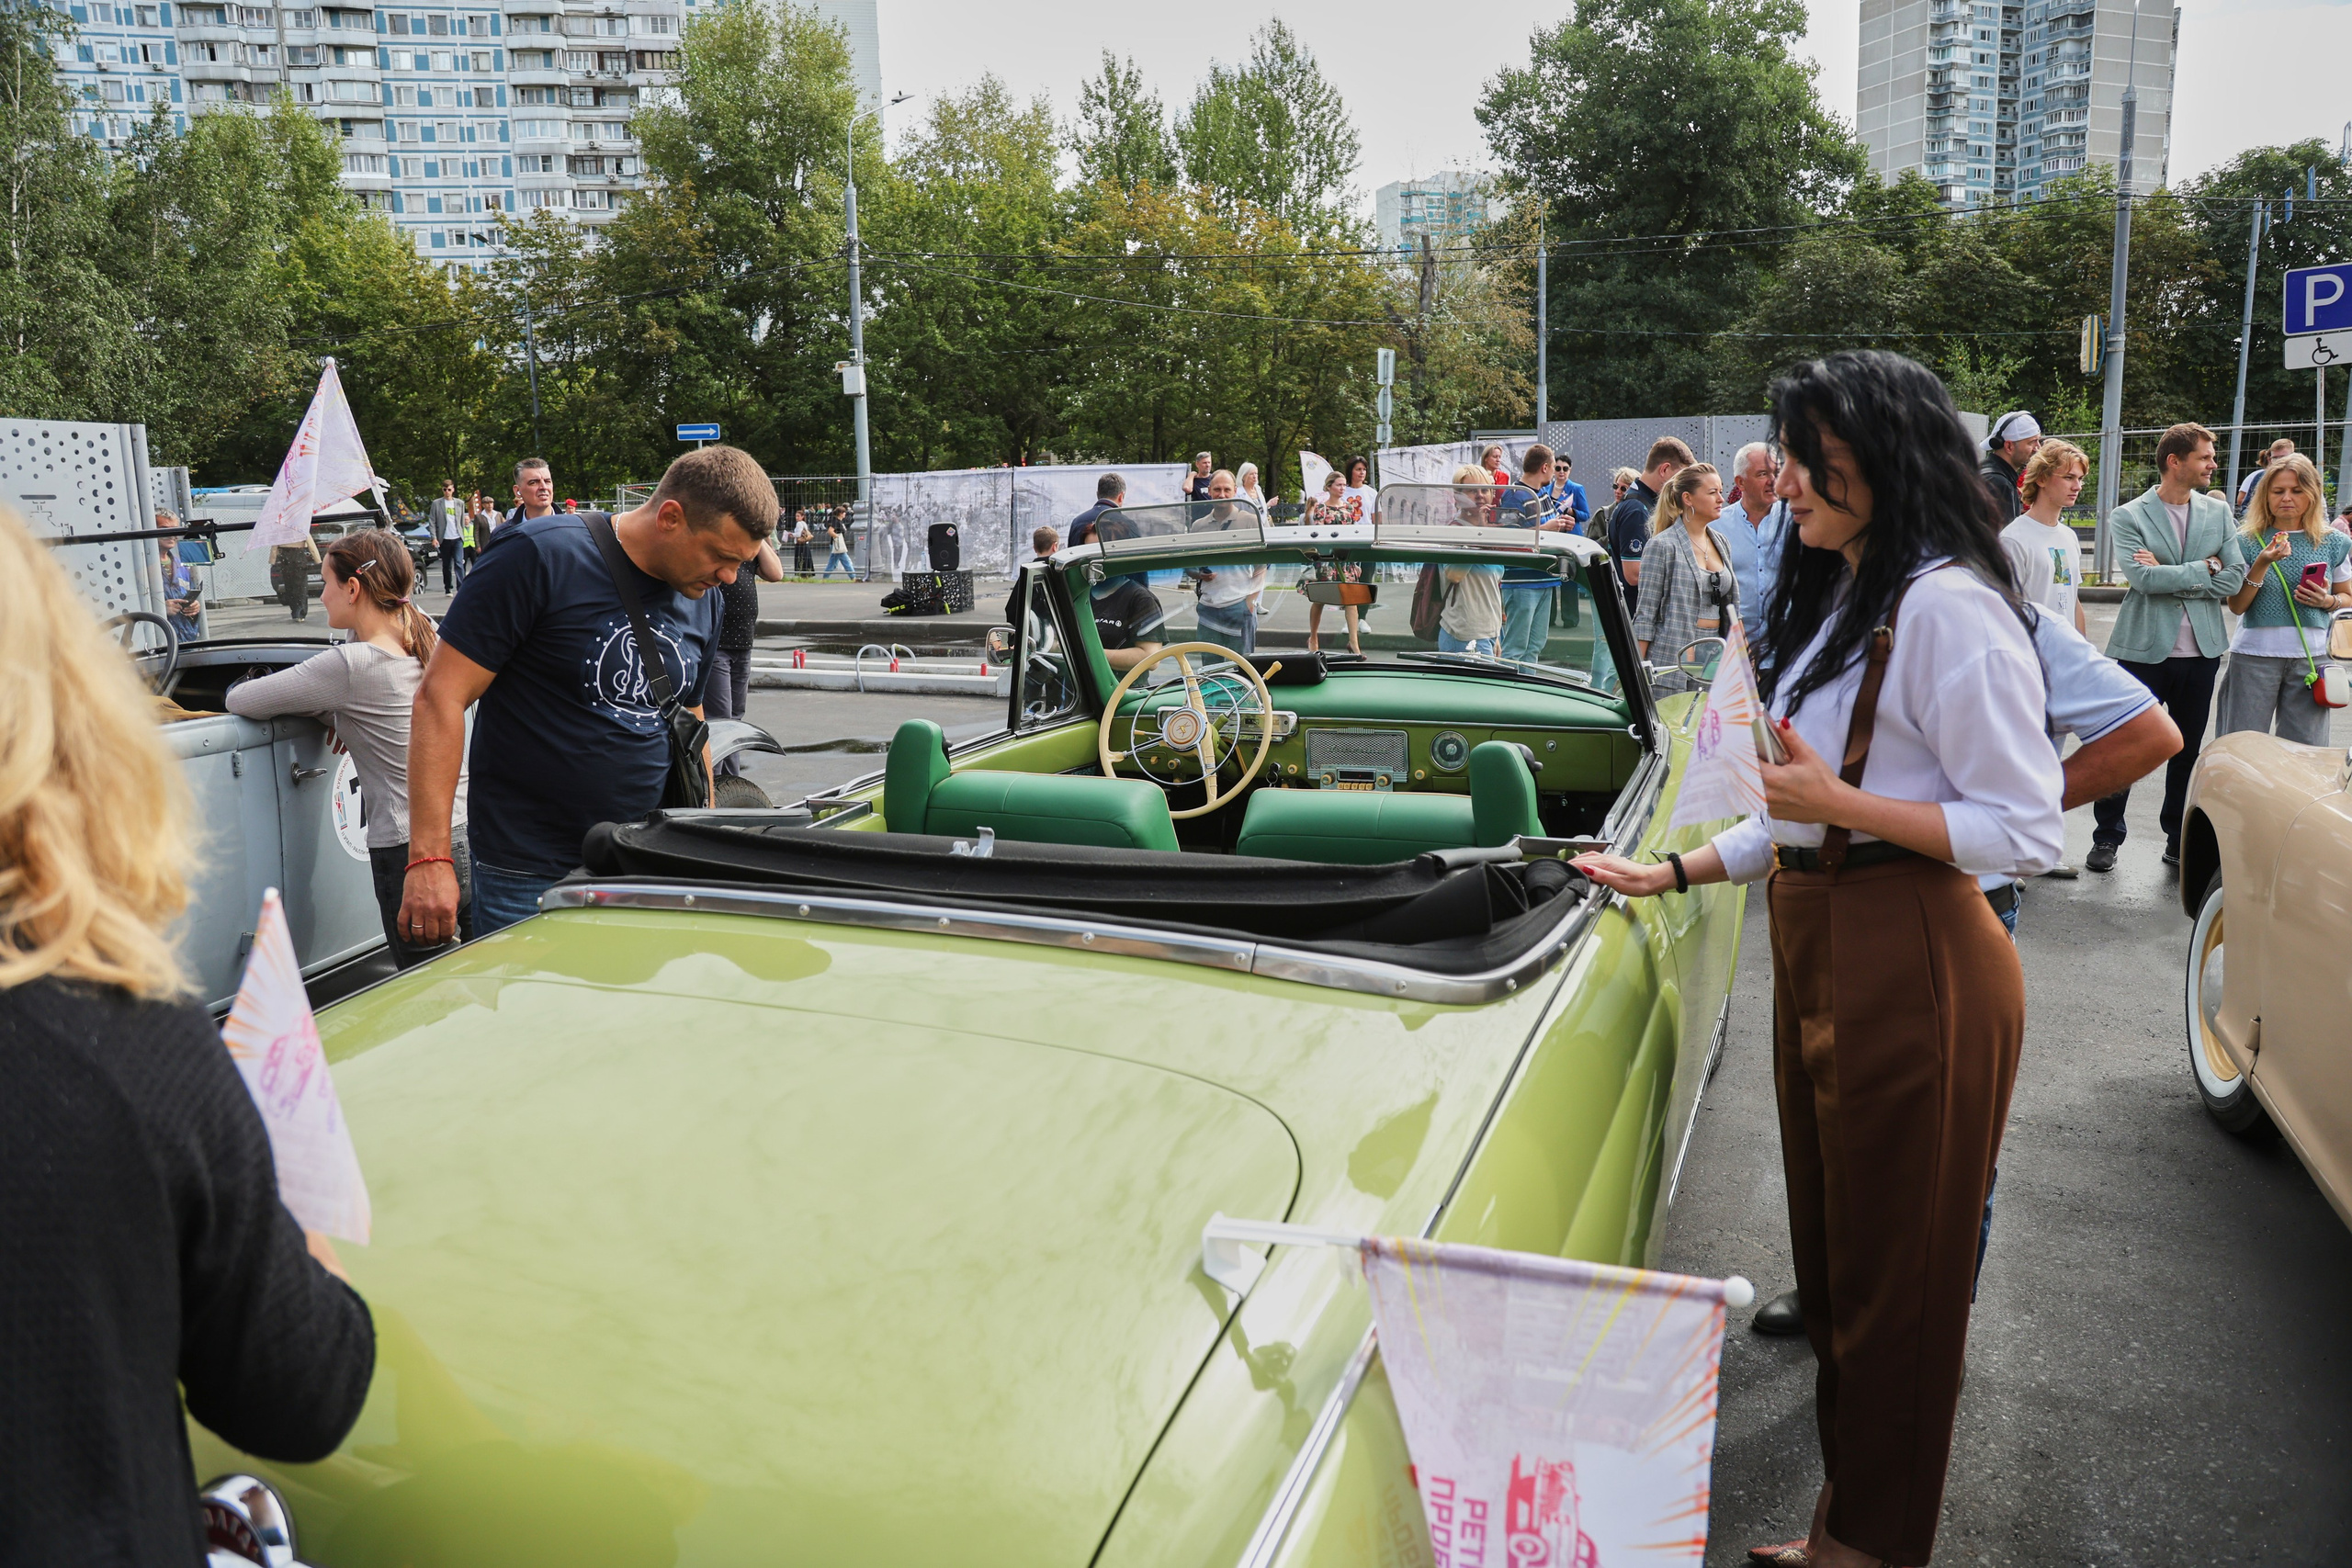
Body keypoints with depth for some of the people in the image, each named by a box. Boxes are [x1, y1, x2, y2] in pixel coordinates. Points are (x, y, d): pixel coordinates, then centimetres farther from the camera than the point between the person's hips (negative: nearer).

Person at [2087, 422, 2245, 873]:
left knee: (2188, 752, 12)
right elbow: (2141, 577, -18)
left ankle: (2179, 840, 23)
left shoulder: (2218, 512, 7)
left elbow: (2234, 578, -3)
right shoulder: (2128, 516, -5)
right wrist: (2204, 568, -11)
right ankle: (2107, 837, 18)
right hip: (2143, 648, -4)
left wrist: (2168, 576, -12)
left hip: (2201, 650, 4)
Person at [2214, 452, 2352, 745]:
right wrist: (2262, 564, -17)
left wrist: (2328, 602, -5)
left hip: (2311, 657, 2)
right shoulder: (2247, 541, 1)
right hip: (2254, 654, -2)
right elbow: (2236, 606, -4)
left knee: (2305, 751, 2)